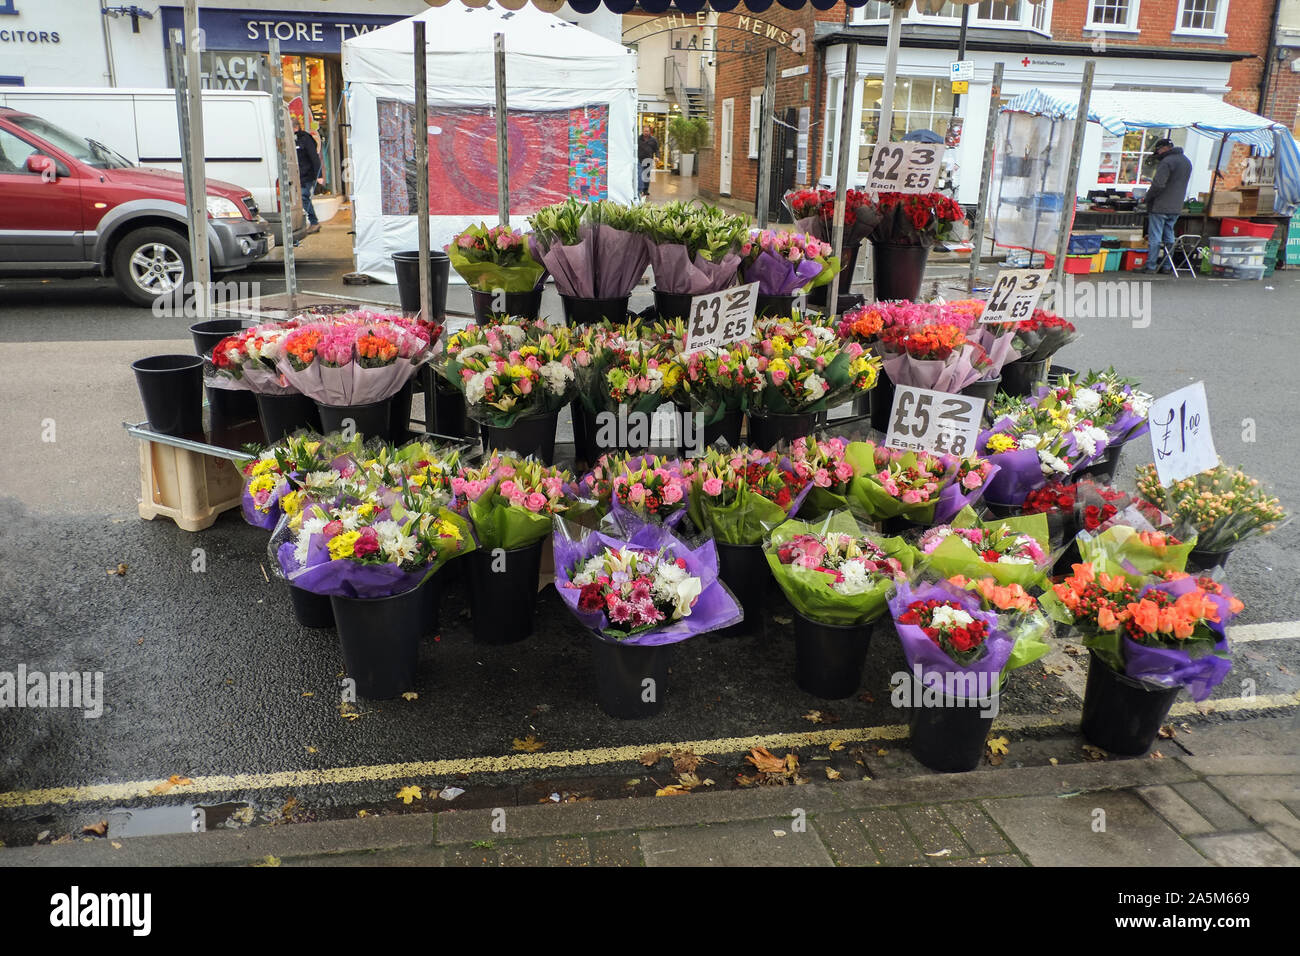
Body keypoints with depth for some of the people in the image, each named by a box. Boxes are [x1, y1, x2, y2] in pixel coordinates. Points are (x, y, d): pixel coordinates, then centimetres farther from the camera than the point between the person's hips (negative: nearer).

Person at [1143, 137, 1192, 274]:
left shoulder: (1167, 162, -17)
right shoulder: (1187, 161, 15)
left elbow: (1158, 184, -23)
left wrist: (1148, 197, -9)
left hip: (1160, 206, -9)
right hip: (1176, 207, 9)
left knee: (1155, 237, -3)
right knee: (1169, 237, 14)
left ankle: (1151, 266, -1)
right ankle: (1167, 266, 16)